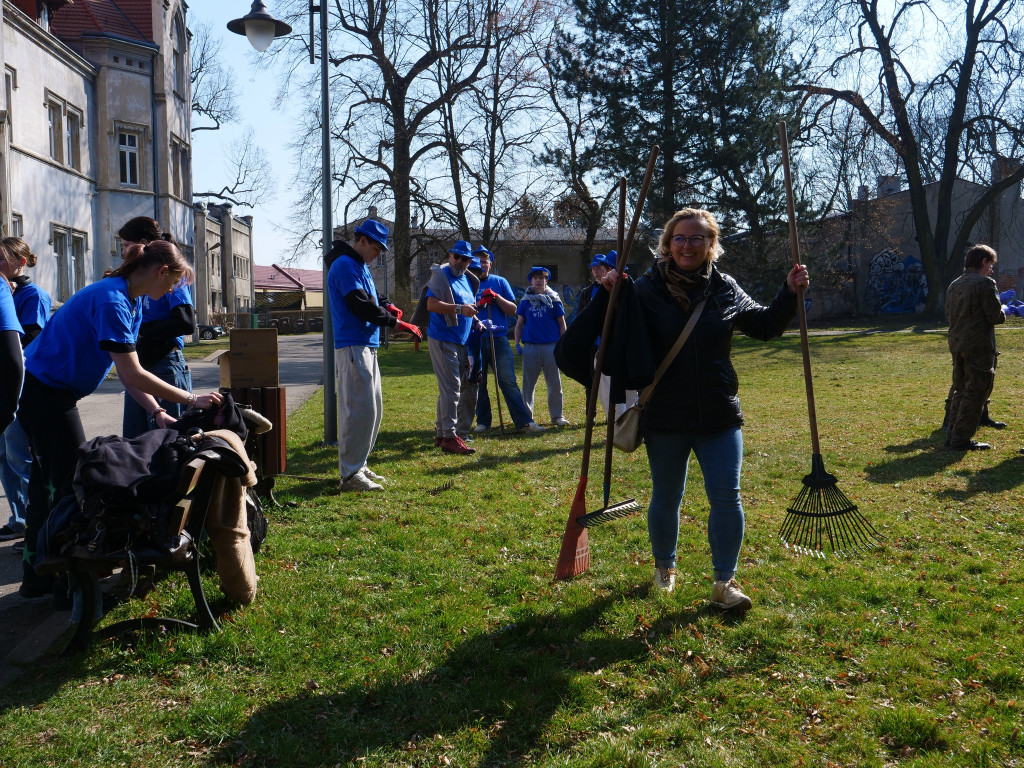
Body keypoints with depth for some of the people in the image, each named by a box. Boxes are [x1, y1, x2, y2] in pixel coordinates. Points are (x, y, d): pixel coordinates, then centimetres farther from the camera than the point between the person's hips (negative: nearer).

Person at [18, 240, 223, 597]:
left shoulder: (131, 303, 8)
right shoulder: (111, 301, -24)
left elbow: (127, 373, 6)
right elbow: (132, 374, -26)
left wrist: (157, 412, -5)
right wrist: (192, 399, -21)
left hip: (40, 390, 11)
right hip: (45, 393, -11)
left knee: (49, 481, 15)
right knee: (72, 481, -5)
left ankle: (37, 574, 26)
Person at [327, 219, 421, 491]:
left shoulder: (361, 266, 20)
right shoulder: (345, 265, -12)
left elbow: (371, 297, 28)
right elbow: (361, 306, -20)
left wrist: (387, 306, 5)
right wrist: (396, 323, -16)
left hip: (367, 346, 11)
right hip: (352, 346, -11)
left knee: (373, 408, 14)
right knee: (359, 409, -12)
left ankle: (358, 466, 22)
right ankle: (350, 474, -7)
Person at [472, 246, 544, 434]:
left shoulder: (500, 282, 11)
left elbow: (512, 310, 6)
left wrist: (496, 297, -9)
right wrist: (479, 304, -13)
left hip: (498, 339, 0)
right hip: (474, 340, 1)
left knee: (508, 381, -6)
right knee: (478, 383, 6)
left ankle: (524, 421, -6)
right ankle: (483, 421, 17)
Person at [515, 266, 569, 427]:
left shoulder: (554, 299, 7)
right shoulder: (525, 301, 10)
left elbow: (562, 324, 8)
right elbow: (519, 323, 14)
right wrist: (517, 343, 3)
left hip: (551, 346, -1)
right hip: (530, 346, 1)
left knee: (554, 383, 3)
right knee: (528, 383, 3)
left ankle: (556, 415, 12)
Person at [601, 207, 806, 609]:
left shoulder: (726, 290, 4)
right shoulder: (647, 289, -5)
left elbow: (765, 326, 15)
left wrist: (789, 293, 2)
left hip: (719, 417, 2)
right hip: (664, 419, -1)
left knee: (726, 497, -1)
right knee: (666, 498, 13)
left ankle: (724, 582, 12)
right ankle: (664, 567, 37)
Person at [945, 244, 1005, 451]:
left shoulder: (953, 285, 13)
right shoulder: (984, 283, -11)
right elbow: (995, 316, -13)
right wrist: (1003, 311, 9)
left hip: (956, 344, 8)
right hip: (979, 345, -8)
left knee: (960, 390, 16)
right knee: (976, 392, -2)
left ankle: (954, 436, 19)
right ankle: (961, 439, -3)